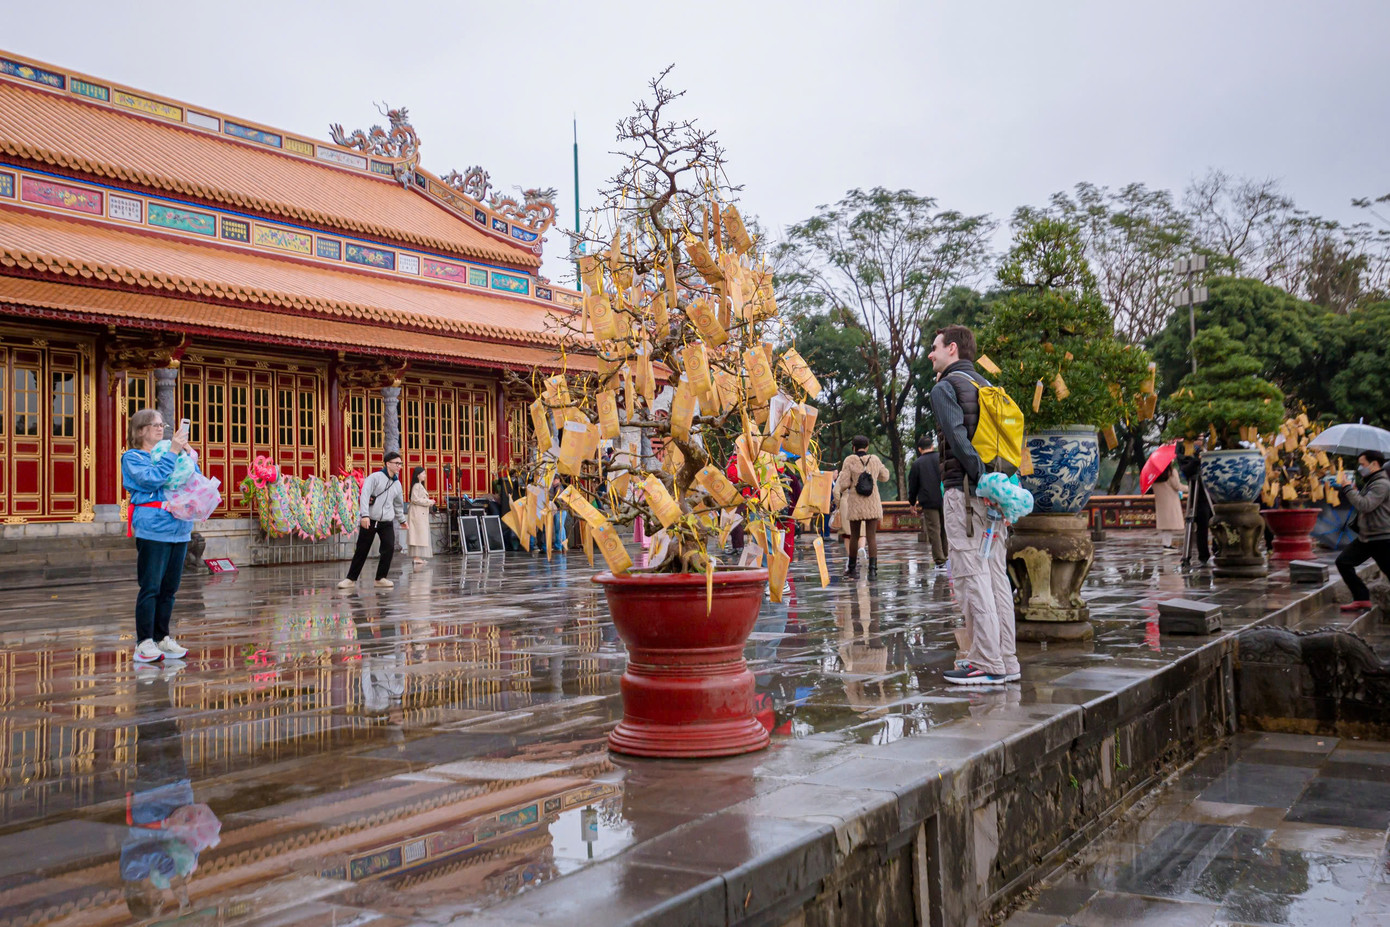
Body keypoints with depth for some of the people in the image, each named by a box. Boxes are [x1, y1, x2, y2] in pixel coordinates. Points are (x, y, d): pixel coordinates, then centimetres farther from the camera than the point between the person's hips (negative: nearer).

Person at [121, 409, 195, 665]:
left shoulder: (169, 453, 19)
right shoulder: (132, 458, 2)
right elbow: (153, 478, -15)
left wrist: (188, 455, 3)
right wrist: (172, 452, -14)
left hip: (179, 528, 6)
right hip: (152, 528, -6)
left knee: (169, 588, 8)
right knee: (150, 587, -7)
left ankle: (162, 638, 16)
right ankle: (144, 643, -3)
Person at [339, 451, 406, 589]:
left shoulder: (397, 484, 11)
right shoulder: (375, 477, -7)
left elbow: (399, 504, 26)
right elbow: (365, 495, -18)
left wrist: (402, 520, 34)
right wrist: (365, 515, -28)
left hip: (387, 522, 4)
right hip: (370, 521, -4)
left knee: (389, 548, -10)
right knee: (361, 551, 1)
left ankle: (381, 578, 4)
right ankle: (351, 579, 13)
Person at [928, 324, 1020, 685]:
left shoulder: (945, 387, -4)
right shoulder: (987, 386, 20)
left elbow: (959, 439, -18)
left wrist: (982, 481, -19)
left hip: (965, 491, -8)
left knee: (971, 576, -6)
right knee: (995, 575, 10)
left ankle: (986, 662, -7)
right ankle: (1006, 660, 12)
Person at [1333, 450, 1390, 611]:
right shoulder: (1370, 482, 15)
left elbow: (1365, 505, -28)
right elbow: (1359, 501, 20)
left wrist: (1348, 489, -18)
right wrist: (1345, 489, 7)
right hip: (1365, 537, 10)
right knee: (1343, 562, 4)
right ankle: (1362, 599, 6)